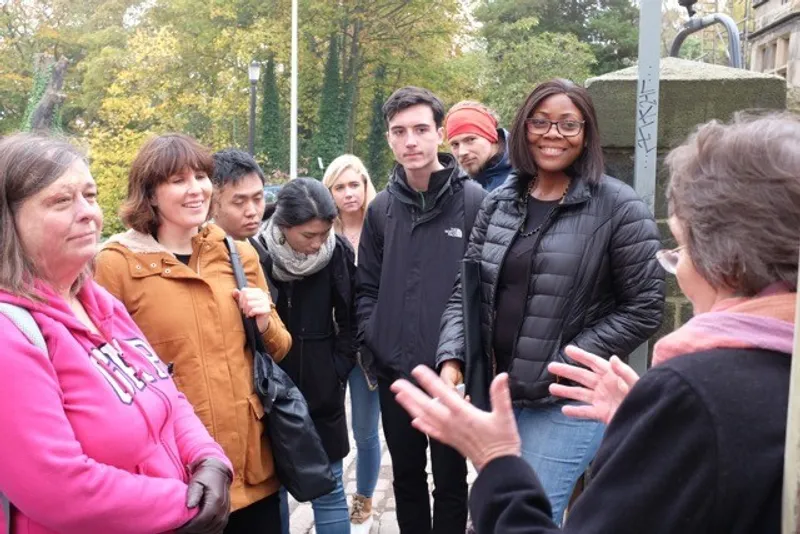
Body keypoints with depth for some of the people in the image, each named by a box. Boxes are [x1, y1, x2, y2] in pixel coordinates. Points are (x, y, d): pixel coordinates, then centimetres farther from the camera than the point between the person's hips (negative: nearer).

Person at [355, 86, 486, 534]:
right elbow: (366, 286, 13)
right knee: (406, 477, 18)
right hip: (394, 372, 4)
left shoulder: (473, 200, -8)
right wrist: (374, 341, 1)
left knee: (451, 479, 11)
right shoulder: (382, 207, 7)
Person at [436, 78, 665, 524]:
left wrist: (564, 365, -15)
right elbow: (466, 290, 9)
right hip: (495, 394, 6)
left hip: (568, 402, -5)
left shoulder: (619, 208, -9)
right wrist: (452, 358, -7)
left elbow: (643, 309, -10)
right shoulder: (499, 203, 7)